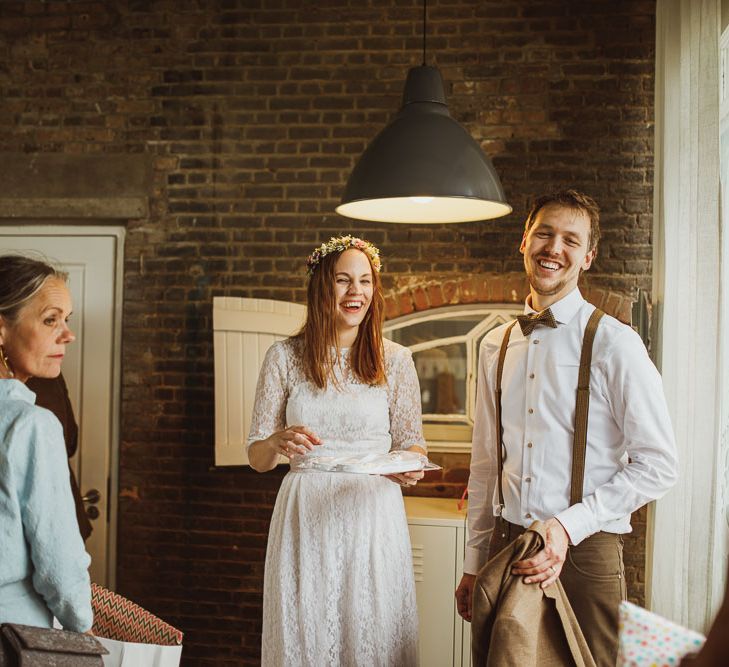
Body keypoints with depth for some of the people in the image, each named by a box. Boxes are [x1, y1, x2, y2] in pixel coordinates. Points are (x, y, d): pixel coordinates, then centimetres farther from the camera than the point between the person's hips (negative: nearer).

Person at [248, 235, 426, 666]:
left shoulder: (396, 360, 3)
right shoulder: (285, 357, 2)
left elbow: (413, 443, 8)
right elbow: (257, 457, 4)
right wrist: (279, 442, -18)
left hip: (373, 516, 0)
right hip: (305, 518, 0)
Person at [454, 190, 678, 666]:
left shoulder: (613, 344, -7)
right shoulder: (495, 346, 9)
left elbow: (658, 465, -9)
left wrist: (568, 527, -16)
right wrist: (474, 564, 13)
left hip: (584, 553, -4)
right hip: (506, 548, 4)